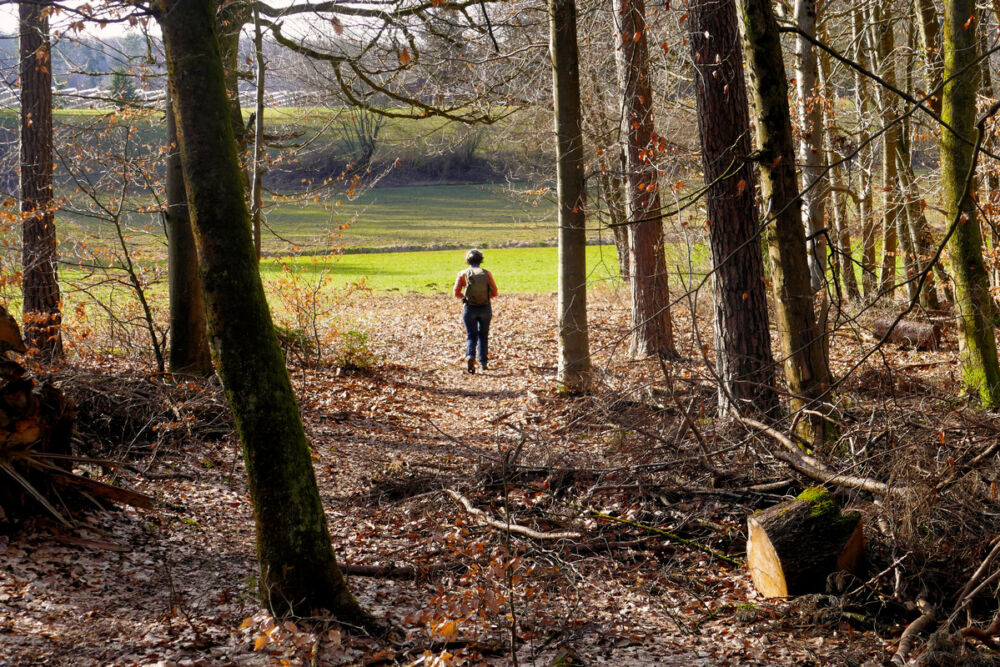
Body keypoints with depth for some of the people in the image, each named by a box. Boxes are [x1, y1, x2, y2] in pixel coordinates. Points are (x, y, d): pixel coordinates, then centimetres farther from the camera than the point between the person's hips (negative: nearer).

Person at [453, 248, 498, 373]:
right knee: (483, 335, 18)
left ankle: (470, 356, -25)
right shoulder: (487, 274, 0)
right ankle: (483, 362, 21)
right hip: (485, 308, 1)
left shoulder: (463, 274, -2)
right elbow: (494, 292, -1)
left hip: (470, 308, -1)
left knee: (471, 336, 2)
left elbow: (456, 293, -4)